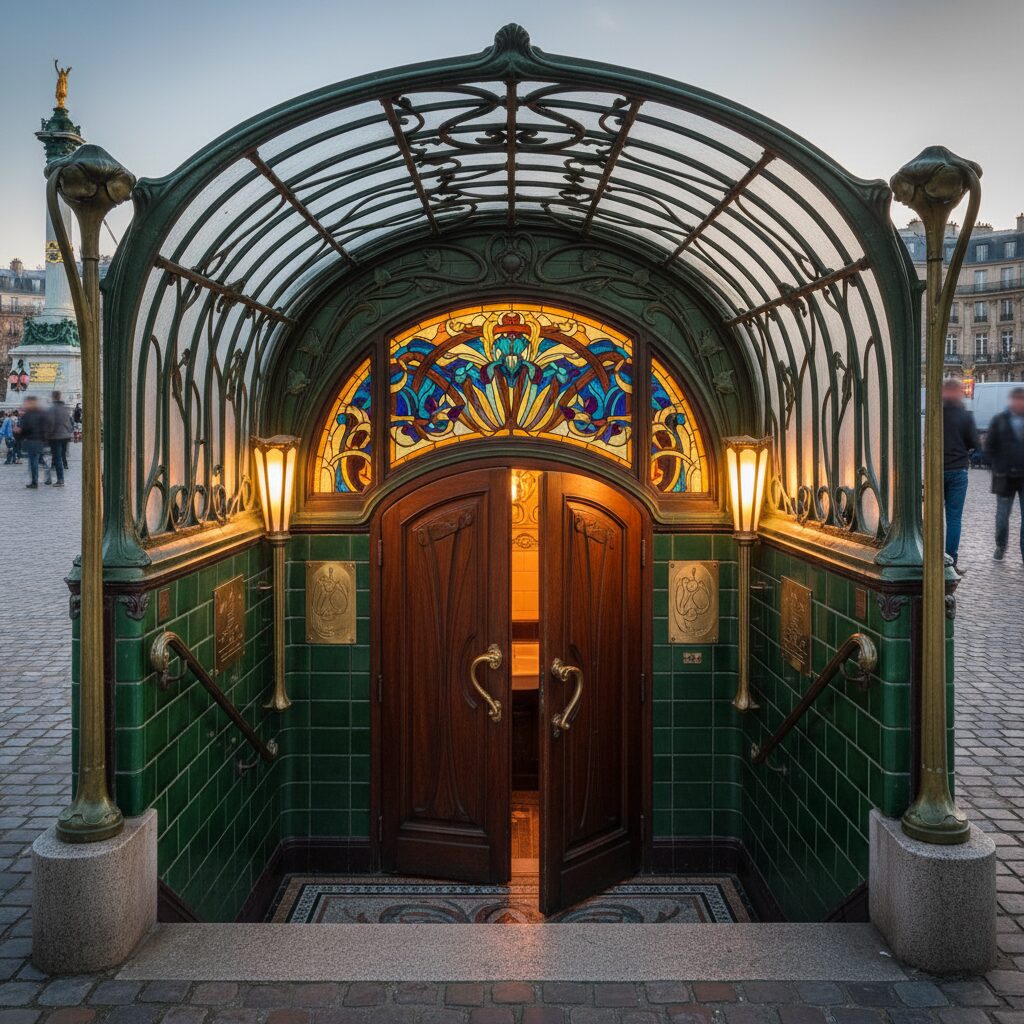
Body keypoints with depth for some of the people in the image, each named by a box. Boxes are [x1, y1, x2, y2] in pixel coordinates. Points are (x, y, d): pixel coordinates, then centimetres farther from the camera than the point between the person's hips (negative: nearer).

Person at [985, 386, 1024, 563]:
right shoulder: (999, 420, -1)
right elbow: (989, 446, 1)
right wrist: (999, 465, -3)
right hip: (1005, 477, -1)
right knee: (1002, 515, 9)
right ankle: (1000, 547, 28)